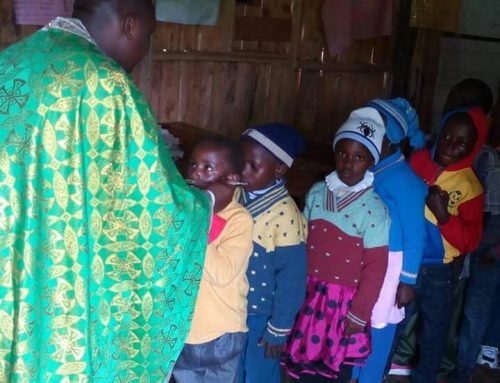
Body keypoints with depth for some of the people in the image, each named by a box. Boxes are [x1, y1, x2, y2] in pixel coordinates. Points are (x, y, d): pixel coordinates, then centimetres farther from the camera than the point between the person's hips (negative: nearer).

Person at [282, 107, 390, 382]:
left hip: (345, 301, -4)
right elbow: (302, 242, 7)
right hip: (310, 294, 4)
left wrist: (359, 313, -10)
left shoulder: (374, 208, -15)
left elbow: (376, 267, -12)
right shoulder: (317, 192, -1)